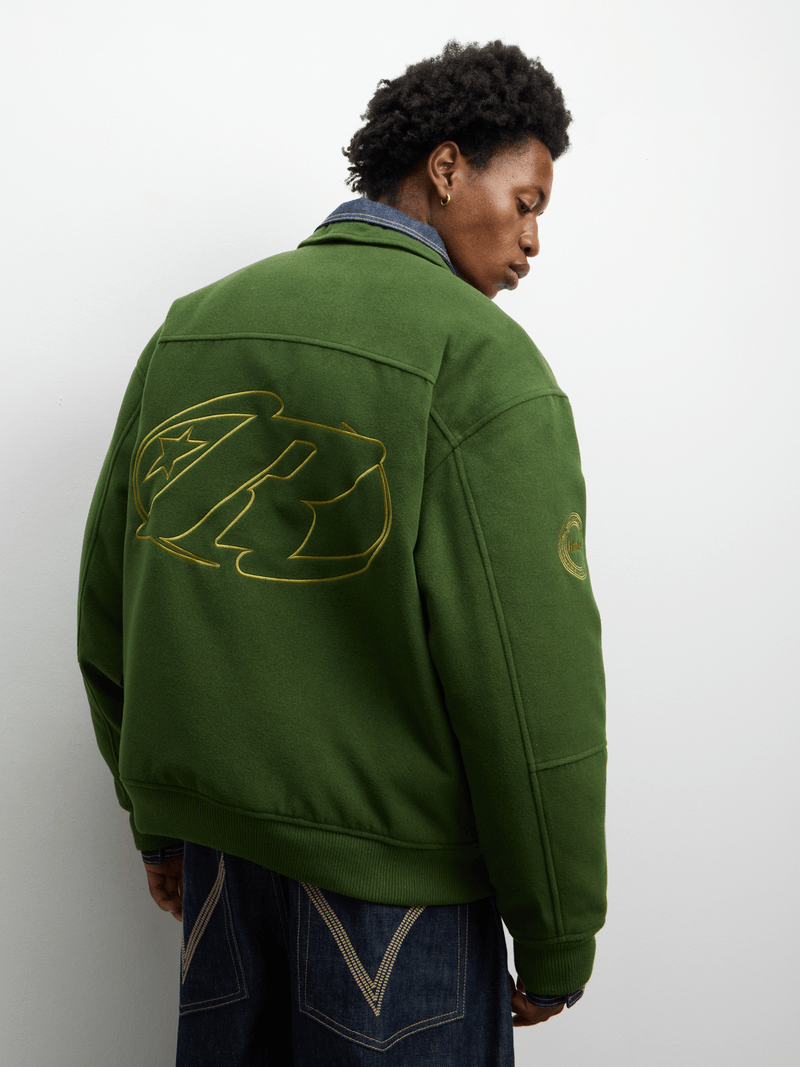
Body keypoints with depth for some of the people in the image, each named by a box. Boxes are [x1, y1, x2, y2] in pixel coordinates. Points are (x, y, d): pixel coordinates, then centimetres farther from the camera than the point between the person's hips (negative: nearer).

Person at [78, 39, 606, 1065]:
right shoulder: (480, 357, -14)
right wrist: (556, 943, -6)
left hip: (214, 841, 6)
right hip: (394, 866, -6)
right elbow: (532, 682, -17)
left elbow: (108, 605, 10)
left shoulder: (192, 324, 6)